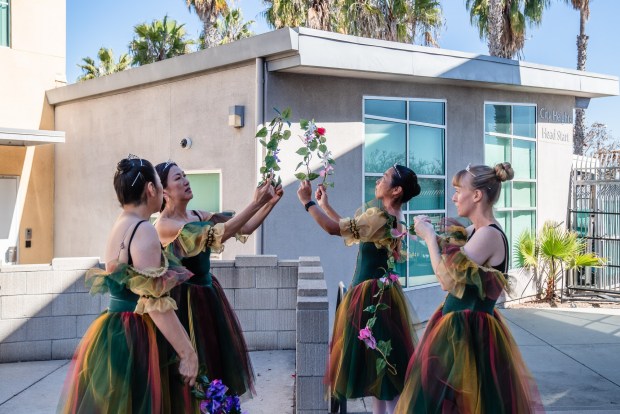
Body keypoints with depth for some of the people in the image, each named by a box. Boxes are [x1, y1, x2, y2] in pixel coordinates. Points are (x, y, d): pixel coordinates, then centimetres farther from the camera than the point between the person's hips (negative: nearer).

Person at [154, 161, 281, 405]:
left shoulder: (198, 216, 4)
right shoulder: (164, 225, -18)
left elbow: (244, 228, 0)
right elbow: (218, 234, -29)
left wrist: (269, 203, -15)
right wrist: (256, 203, -29)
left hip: (208, 292, 8)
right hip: (186, 300, -8)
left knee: (219, 354, 17)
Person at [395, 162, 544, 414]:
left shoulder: (489, 235, -21)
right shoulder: (476, 231, 8)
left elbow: (447, 281, -22)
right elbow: (451, 273, 11)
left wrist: (430, 237, -12)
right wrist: (430, 235, 1)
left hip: (468, 332, -9)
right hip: (459, 326, 9)